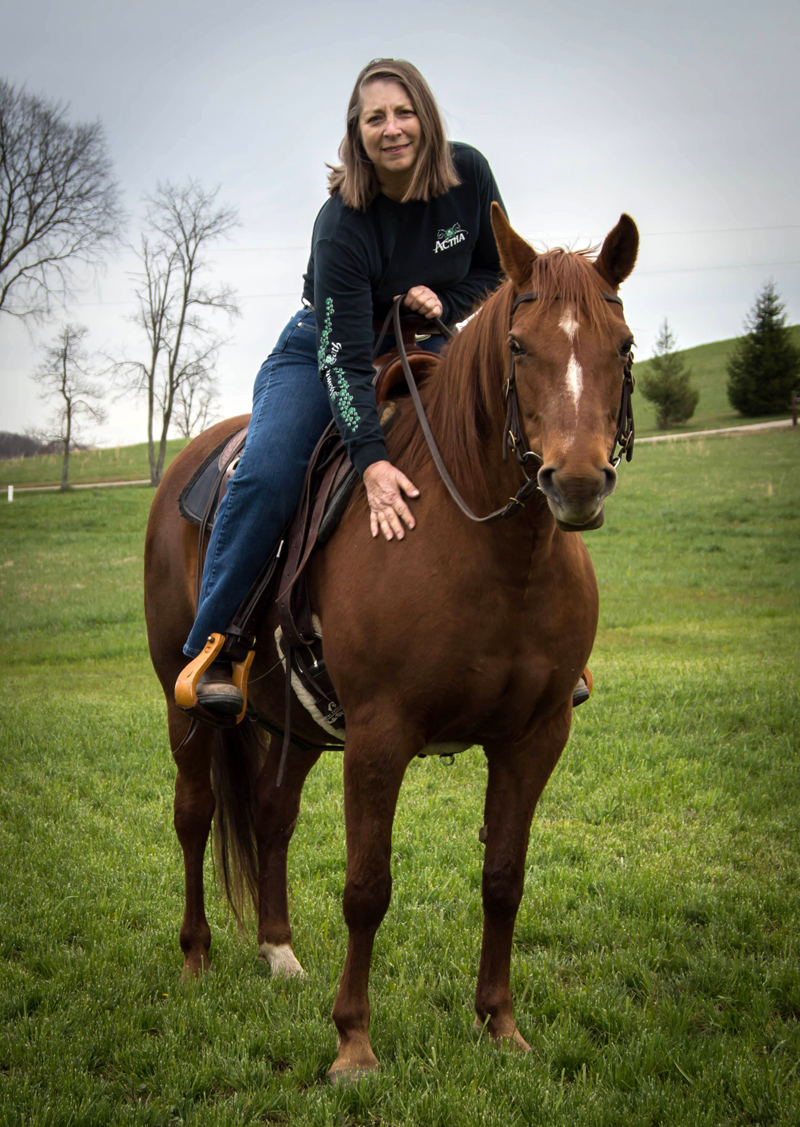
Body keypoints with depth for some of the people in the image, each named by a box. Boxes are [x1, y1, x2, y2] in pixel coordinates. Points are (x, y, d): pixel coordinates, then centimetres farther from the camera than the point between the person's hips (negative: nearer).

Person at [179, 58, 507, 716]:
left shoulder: (470, 175, -14)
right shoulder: (342, 224, -27)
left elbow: (497, 271, 3)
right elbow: (345, 359, -33)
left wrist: (442, 303, -20)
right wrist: (372, 462, -46)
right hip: (324, 350, -4)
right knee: (266, 478, -28)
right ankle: (211, 648, -15)